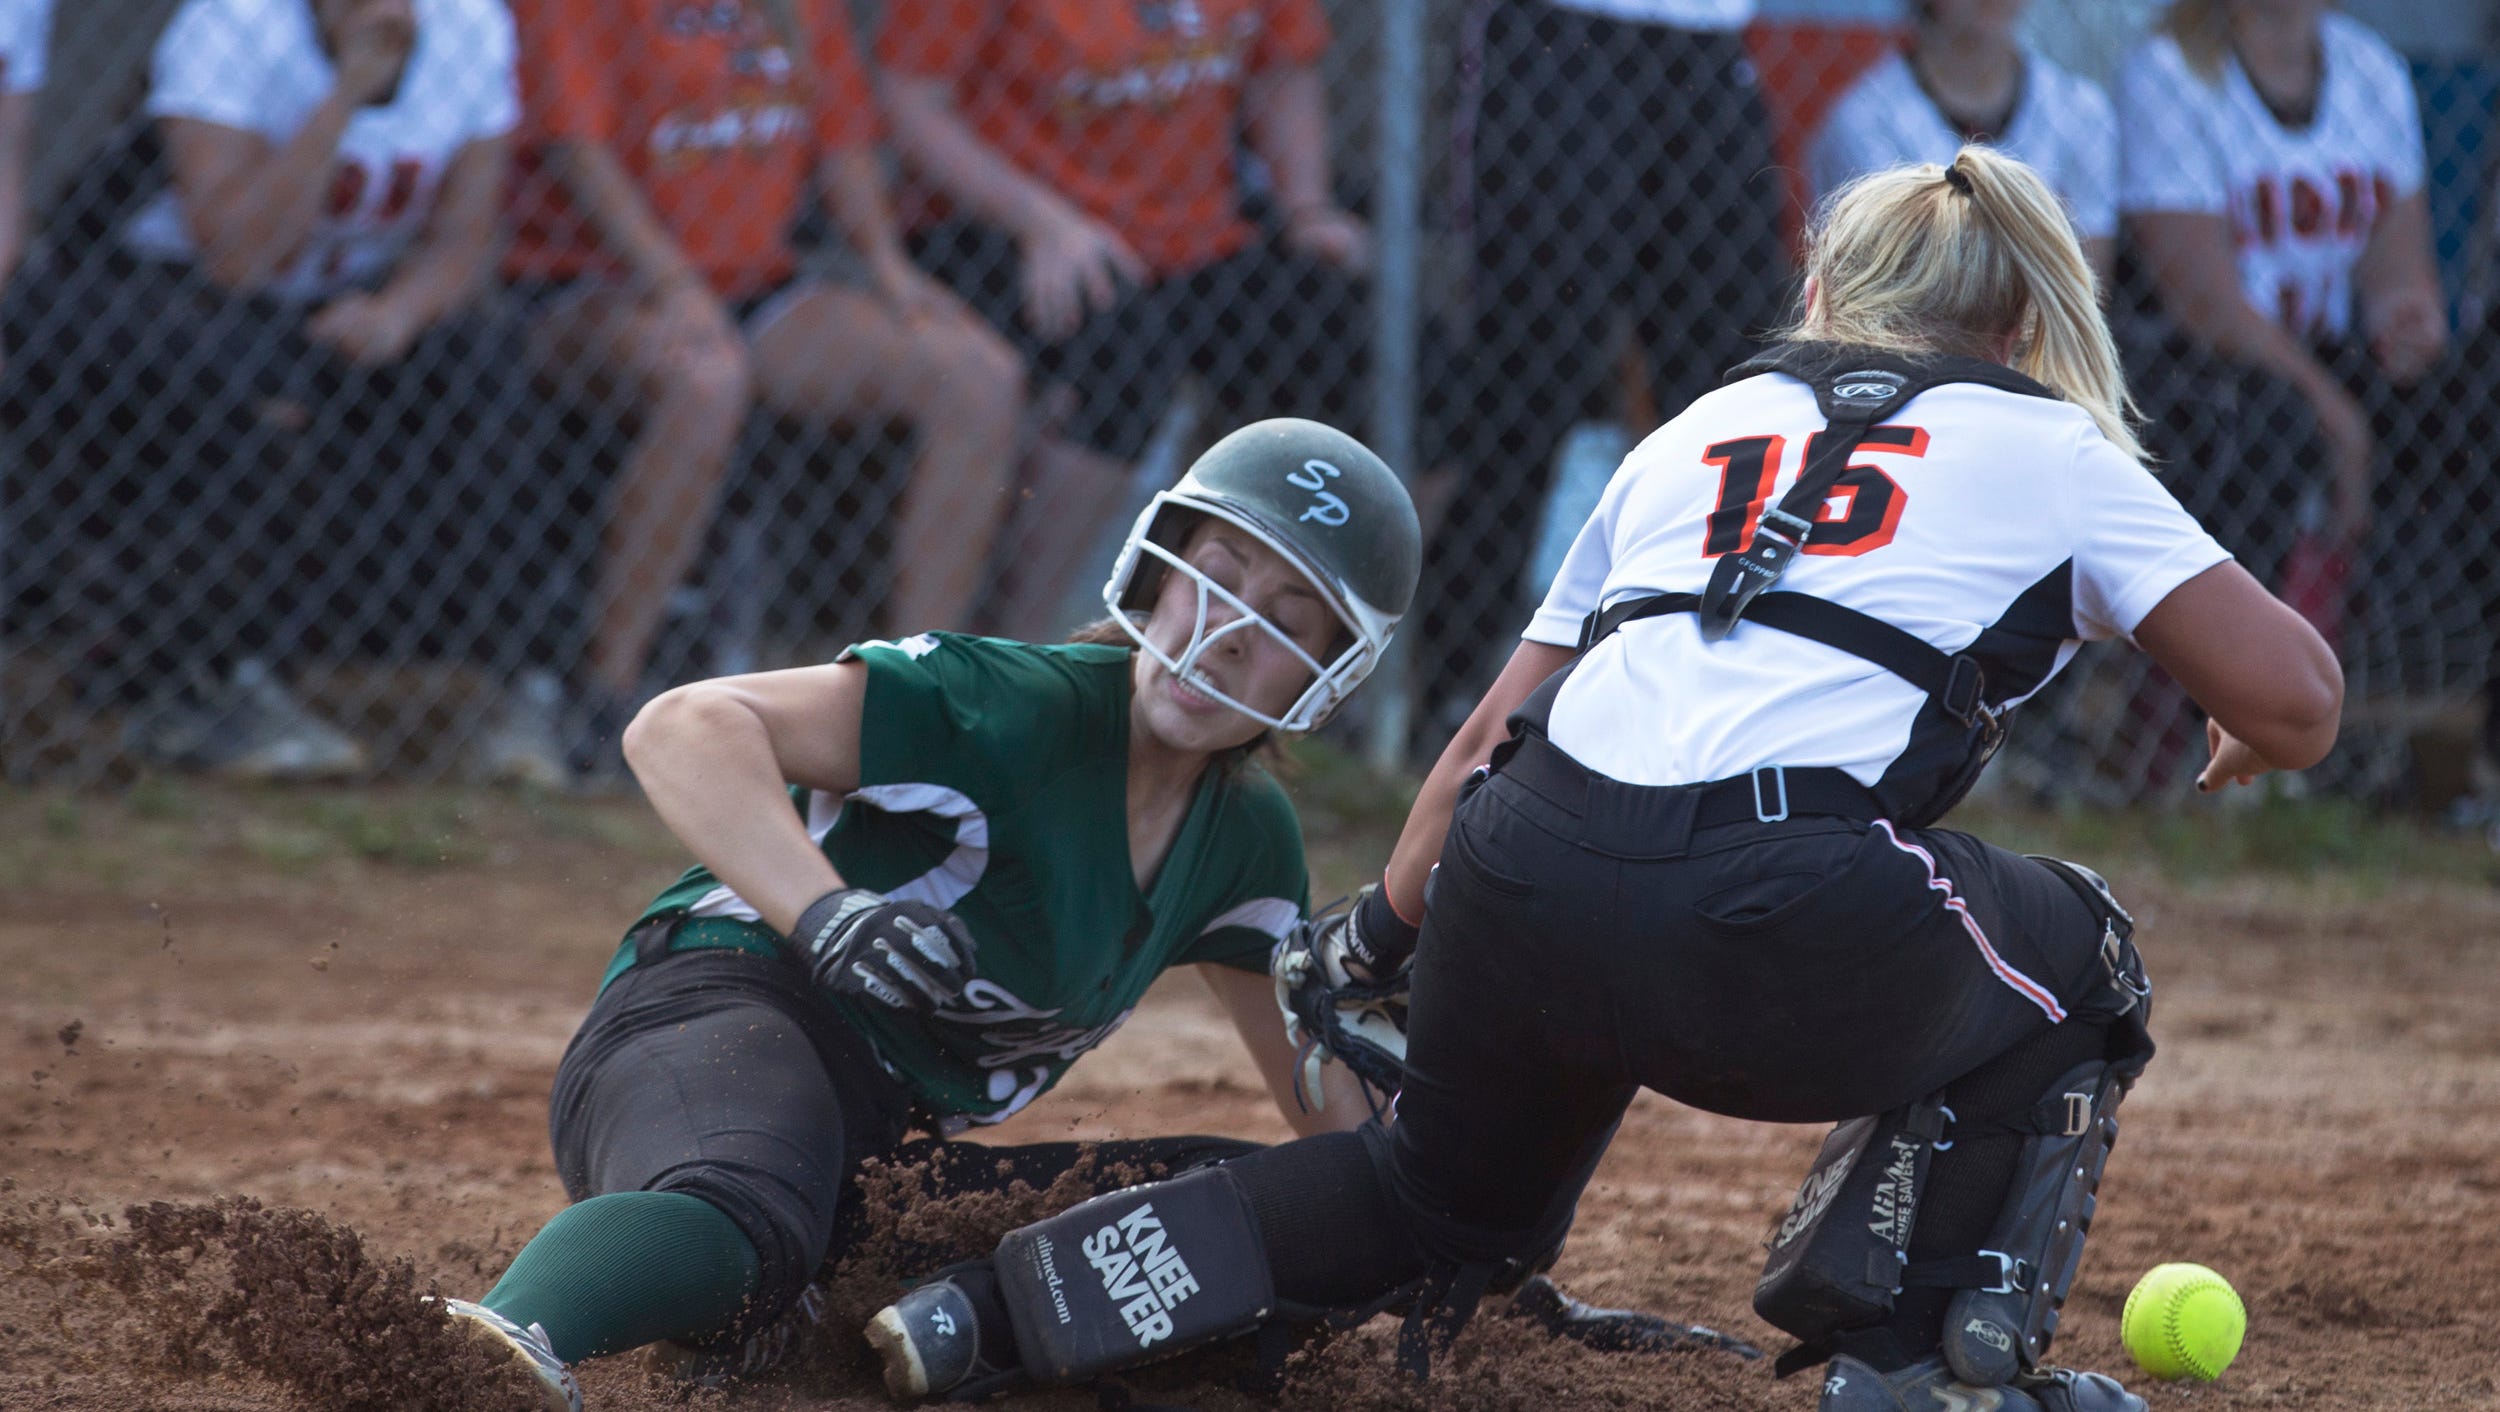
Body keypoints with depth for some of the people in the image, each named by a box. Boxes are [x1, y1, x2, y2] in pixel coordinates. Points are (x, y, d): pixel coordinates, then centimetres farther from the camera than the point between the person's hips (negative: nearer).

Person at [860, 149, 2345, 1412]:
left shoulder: (1703, 427, 29)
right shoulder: (2053, 450, 19)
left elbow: (1499, 727, 27)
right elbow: (2294, 701, 11)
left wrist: (1382, 935, 35)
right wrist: (2246, 746, 33)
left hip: (1522, 888, 4)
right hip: (1790, 936, -4)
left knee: (1450, 1194, 31)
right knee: (2074, 956, 27)